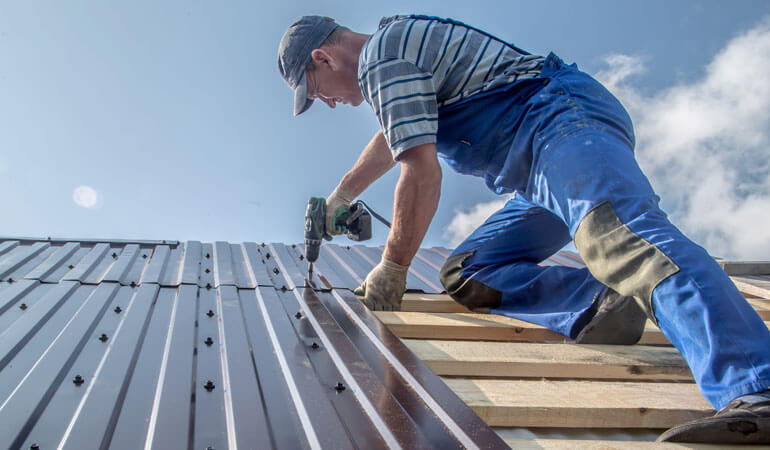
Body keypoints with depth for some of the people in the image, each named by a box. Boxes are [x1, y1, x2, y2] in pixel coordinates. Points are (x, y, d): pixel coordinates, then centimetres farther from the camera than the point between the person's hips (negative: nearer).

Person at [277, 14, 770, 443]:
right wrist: (338, 199, 50)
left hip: (567, 119, -10)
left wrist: (392, 268, -3)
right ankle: (599, 304, -15)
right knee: (464, 274, 5)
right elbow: (393, 136, 44)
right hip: (541, 169, 11)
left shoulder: (382, 55, -6)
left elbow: (422, 172, -14)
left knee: (619, 232, -36)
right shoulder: (398, 43, 28)